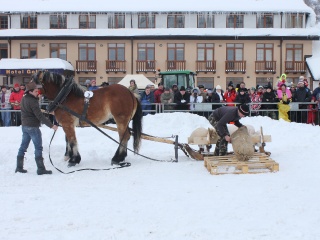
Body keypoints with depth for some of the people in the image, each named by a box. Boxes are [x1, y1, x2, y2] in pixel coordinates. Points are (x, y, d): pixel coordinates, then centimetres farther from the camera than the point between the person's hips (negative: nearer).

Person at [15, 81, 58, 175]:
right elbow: (40, 116, -23)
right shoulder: (33, 101, -19)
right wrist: (51, 125, -22)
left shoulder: (24, 99, 7)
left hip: (24, 126, 9)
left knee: (23, 146, 15)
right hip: (33, 127, -9)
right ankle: (41, 169, 0)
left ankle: (19, 167, 21)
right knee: (38, 147, -2)